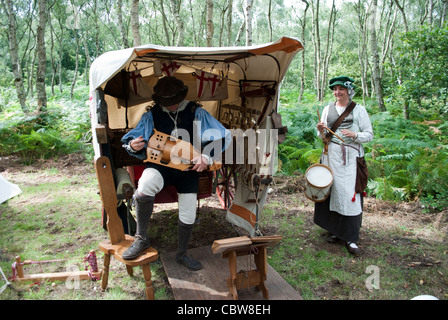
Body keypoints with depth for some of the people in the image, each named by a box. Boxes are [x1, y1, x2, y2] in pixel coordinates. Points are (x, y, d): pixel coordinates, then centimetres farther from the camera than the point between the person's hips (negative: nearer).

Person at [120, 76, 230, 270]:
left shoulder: (195, 112, 1)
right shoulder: (151, 115, 5)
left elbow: (223, 136, -1)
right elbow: (131, 139, 11)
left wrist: (207, 156, -15)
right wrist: (133, 146, -15)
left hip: (188, 167, 2)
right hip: (160, 163, -1)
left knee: (188, 214, 3)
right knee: (145, 186, -35)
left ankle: (181, 254, 31)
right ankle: (141, 238, -14)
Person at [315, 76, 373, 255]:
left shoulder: (359, 110, 4)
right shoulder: (328, 109, 13)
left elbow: (369, 135, 2)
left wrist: (354, 135, -17)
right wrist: (321, 131, -6)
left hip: (351, 158, -3)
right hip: (331, 155, 3)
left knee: (350, 194, -8)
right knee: (333, 192, 4)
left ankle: (351, 238, 0)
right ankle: (336, 231, 19)